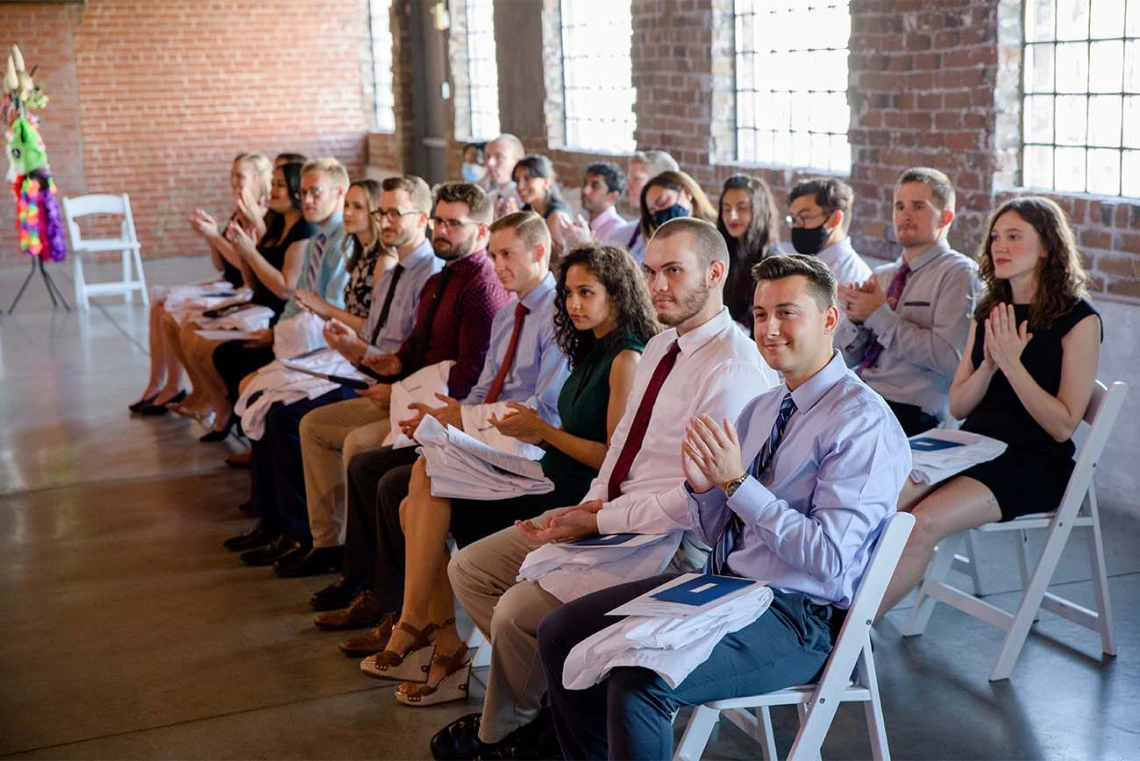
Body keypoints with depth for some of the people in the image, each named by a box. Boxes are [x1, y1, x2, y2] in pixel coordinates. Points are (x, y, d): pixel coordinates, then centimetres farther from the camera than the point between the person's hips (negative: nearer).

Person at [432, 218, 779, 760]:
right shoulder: (660, 348, 11)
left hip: (668, 541, -10)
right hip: (605, 515, 10)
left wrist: (598, 520, -19)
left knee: (518, 611, -20)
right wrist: (592, 501, -2)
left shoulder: (734, 371, -20)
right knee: (469, 569, 6)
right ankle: (547, 691, 14)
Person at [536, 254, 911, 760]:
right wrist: (703, 484, -7)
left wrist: (737, 481, -22)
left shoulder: (863, 422, -13)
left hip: (793, 615, -8)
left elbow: (828, 558, -22)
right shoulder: (761, 408, 12)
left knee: (638, 680, -29)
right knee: (560, 633, 2)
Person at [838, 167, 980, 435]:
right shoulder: (882, 275, 21)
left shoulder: (959, 273, 0)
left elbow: (948, 358, -14)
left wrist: (880, 316, -10)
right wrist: (855, 317, -2)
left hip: (908, 412, -6)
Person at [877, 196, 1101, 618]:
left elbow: (1063, 425, -11)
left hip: (1034, 461, -6)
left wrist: (1012, 362, -18)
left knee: (925, 521, -30)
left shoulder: (1078, 319, -6)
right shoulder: (989, 311, 13)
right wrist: (989, 363, -7)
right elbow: (958, 406, 11)